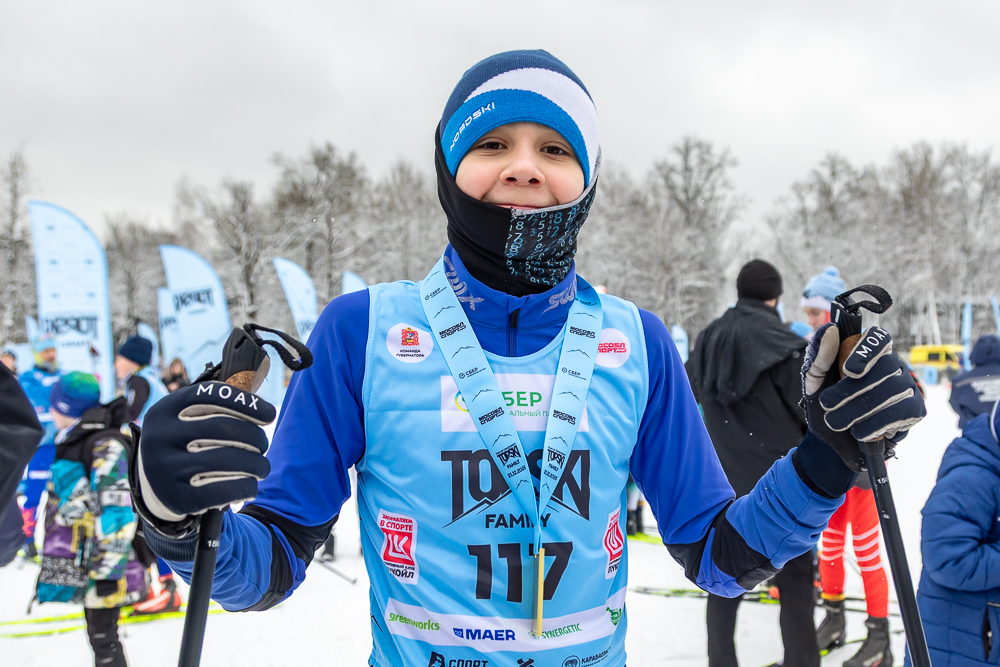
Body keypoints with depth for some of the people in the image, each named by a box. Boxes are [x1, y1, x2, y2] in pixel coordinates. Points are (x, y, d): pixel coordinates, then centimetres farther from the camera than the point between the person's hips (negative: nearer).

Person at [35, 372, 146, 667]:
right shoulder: (75, 443, 12)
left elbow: (117, 514, -24)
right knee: (98, 634, 18)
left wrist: (108, 572, -24)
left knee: (103, 637, -3)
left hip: (104, 565, -9)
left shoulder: (106, 448, -19)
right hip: (83, 564, 9)